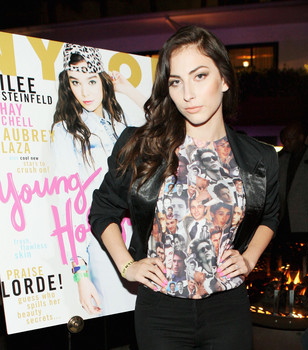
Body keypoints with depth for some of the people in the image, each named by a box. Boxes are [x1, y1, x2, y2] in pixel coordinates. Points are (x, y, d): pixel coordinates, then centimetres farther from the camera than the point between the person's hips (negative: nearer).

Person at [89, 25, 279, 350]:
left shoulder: (259, 160, -2)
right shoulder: (140, 148, -7)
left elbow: (269, 217, 17)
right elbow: (103, 210, 6)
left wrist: (248, 259, 3)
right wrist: (126, 265, -3)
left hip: (229, 310, 1)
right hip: (160, 312, -1)